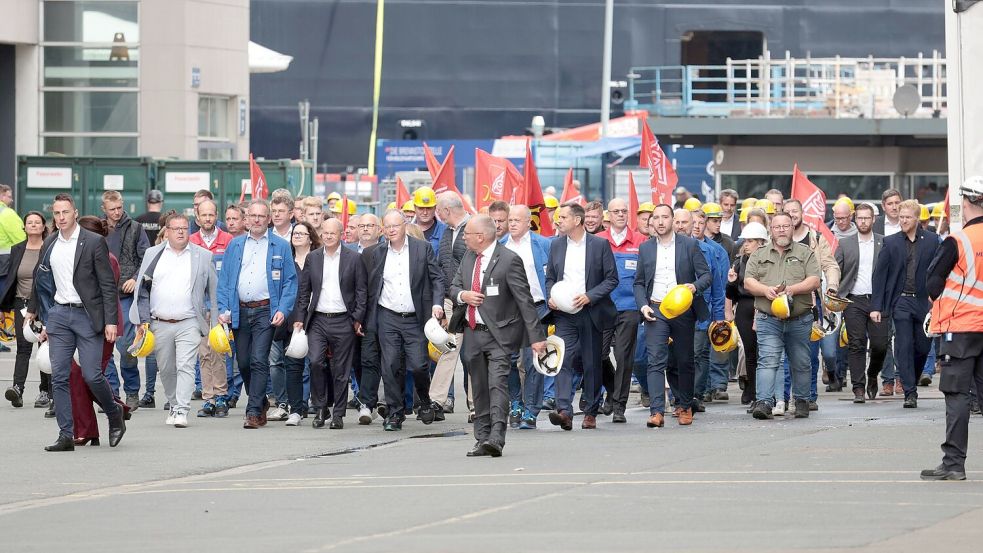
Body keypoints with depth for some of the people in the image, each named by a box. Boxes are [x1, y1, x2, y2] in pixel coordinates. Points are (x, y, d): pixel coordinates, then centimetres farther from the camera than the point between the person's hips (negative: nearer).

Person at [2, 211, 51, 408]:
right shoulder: (17, 250, 9)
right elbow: (11, 279, 12)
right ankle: (17, 388, -20)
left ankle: (45, 392, 11)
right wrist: (4, 306, 7)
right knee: (23, 346, -9)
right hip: (22, 303, 2)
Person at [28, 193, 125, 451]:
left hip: (87, 316, -5)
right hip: (59, 315, 5)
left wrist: (111, 321, -11)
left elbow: (108, 285, -6)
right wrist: (40, 316, 20)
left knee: (92, 375, -8)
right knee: (59, 377, -1)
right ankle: (66, 436, 2)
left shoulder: (94, 242, -5)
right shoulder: (49, 245, 10)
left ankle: (114, 415, 19)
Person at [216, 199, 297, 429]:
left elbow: (290, 281, 2)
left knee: (259, 361, -12)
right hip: (240, 312, 4)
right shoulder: (235, 245, 12)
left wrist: (283, 310, -10)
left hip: (265, 311, -4)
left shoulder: (281, 246, 4)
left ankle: (254, 412, -11)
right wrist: (223, 309, 0)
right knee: (243, 363, 8)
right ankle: (261, 403, 28)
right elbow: (224, 279, 12)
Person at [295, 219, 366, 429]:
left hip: (343, 321, -2)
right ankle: (321, 407, 2)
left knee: (341, 369, 1)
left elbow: (361, 291, 3)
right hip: (318, 320, 2)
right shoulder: (312, 258, 9)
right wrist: (300, 319, 5)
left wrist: (358, 319, -5)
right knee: (315, 361, -13)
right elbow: (304, 291, 11)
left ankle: (338, 413, 10)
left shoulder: (354, 259, 2)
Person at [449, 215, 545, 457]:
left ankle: (496, 438, -25)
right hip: (472, 334, 7)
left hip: (499, 335, -7)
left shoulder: (509, 260, -13)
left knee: (498, 384, -17)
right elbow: (454, 287, 18)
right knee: (479, 390, 10)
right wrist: (463, 295, -8)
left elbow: (525, 300, -13)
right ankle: (482, 439, 15)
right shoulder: (468, 257, 9)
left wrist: (536, 336, -15)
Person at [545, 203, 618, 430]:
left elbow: (612, 279, -2)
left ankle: (591, 412, 14)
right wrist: (550, 297, -1)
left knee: (592, 364, 4)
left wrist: (590, 296, -14)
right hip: (564, 314, 2)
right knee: (563, 360, -12)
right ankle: (564, 411, -21)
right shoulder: (556, 245, 10)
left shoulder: (600, 244, -2)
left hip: (590, 313, -2)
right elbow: (550, 277, 18)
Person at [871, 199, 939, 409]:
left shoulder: (931, 240, 4)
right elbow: (879, 275, 4)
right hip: (901, 302, -1)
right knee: (904, 348, -7)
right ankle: (910, 393, -6)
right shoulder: (891, 242, 3)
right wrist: (876, 306, -2)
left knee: (923, 347, 5)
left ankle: (911, 382, 29)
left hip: (924, 302, 1)